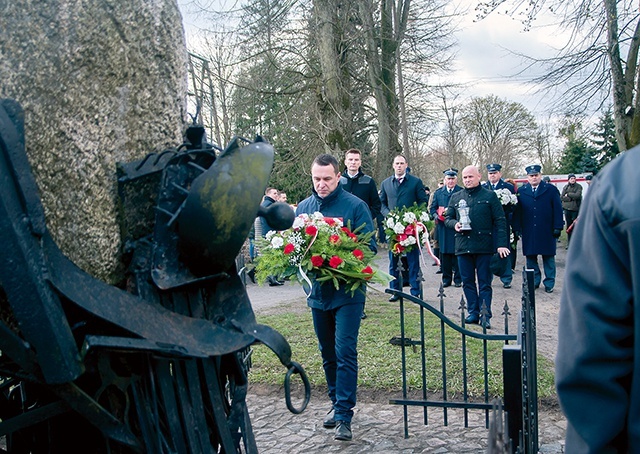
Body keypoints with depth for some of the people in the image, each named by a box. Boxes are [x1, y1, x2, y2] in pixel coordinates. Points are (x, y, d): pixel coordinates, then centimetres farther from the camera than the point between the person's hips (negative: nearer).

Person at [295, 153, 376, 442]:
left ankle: (344, 415, 1)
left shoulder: (355, 206, -7)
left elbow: (369, 245, -7)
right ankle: (337, 402, 31)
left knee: (345, 352, -6)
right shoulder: (303, 207, 7)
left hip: (347, 291, -5)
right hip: (318, 290, 5)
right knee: (328, 354, 15)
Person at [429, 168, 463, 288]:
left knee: (457, 253, -1)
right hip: (443, 228, 3)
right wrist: (435, 215, -5)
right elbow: (432, 208, 15)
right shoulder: (438, 193, 14)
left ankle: (458, 279, 8)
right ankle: (446, 279, 12)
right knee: (444, 253, 4)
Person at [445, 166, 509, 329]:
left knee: (484, 282, 1)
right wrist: (454, 224, -7)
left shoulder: (489, 196, 3)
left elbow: (500, 221, 0)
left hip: (484, 246, -3)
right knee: (467, 281, 7)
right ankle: (473, 312, 17)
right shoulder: (456, 197, 13)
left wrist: (501, 244, -9)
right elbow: (447, 218, 17)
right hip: (463, 246, 3)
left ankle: (485, 315, 5)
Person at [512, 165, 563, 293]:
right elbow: (517, 211, 5)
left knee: (548, 257, 5)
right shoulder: (521, 191, 6)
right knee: (530, 258, 7)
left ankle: (549, 283, 14)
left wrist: (557, 227, -6)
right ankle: (534, 281, 19)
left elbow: (558, 210, 1)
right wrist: (516, 228, -1)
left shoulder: (551, 189, 3)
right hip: (528, 233, 1)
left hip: (547, 232, -1)